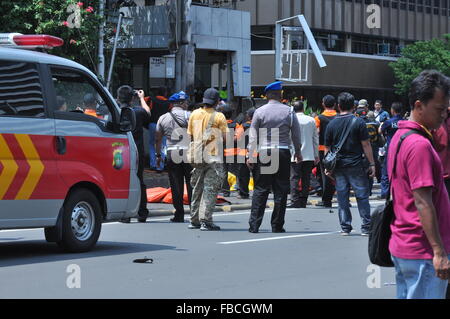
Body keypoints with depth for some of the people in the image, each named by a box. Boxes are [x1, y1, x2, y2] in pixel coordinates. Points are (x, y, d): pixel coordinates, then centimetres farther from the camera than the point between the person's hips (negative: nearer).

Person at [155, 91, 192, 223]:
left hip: (172, 155, 2)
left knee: (176, 186, 5)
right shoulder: (189, 116, -1)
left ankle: (179, 215, 5)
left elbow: (157, 138, 14)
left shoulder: (163, 118, 9)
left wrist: (158, 155, 22)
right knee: (192, 185, 3)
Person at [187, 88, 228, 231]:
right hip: (214, 157, -5)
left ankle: (194, 220, 18)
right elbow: (226, 137, -11)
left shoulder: (194, 114, 6)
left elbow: (189, 136, 10)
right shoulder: (219, 117, -9)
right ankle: (206, 221, -8)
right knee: (210, 190, -3)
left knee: (197, 189, 14)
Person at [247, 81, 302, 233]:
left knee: (260, 190, 3)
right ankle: (277, 225, 7)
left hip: (264, 153, 0)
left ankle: (254, 225, -2)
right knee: (281, 190, 6)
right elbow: (296, 134, 7)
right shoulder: (289, 112, 2)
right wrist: (298, 152, 20)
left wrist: (250, 156, 4)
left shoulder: (260, 112, 0)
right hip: (283, 152, 0)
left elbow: (253, 136, 0)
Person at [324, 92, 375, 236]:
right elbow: (366, 145, -7)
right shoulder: (358, 122, -6)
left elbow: (327, 147, 7)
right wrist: (372, 164, -2)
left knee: (342, 196, 7)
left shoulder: (332, 124, 4)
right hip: (356, 165, -3)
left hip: (338, 165, 3)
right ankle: (366, 227, 2)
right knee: (362, 196, 3)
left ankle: (345, 227, 7)